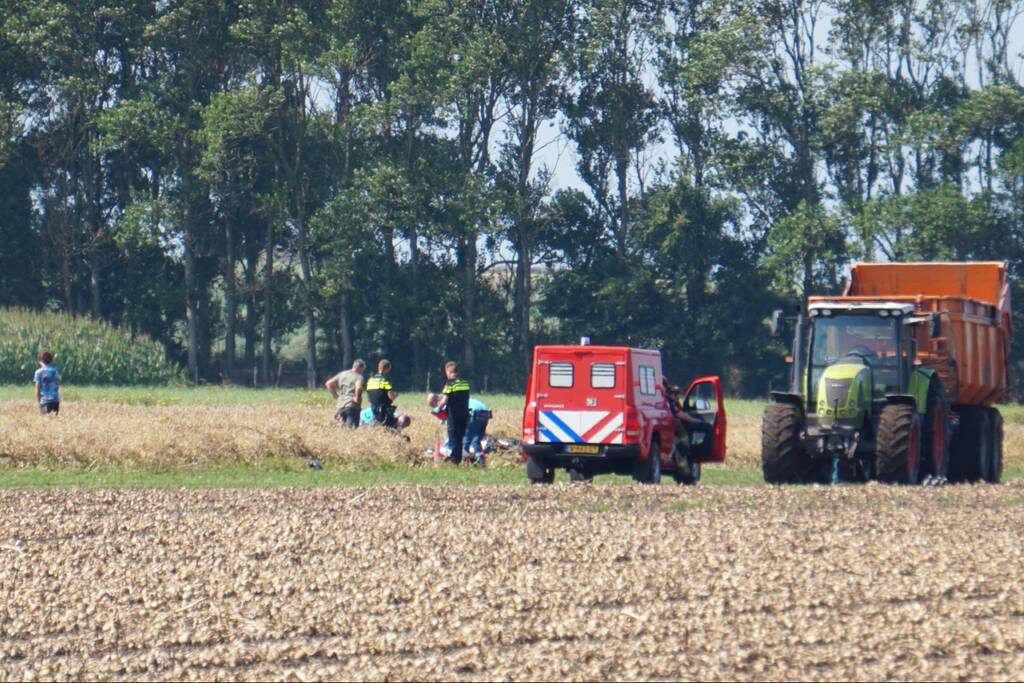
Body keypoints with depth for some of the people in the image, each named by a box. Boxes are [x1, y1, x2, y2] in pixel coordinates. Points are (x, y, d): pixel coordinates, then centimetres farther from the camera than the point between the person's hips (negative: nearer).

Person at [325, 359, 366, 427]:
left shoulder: (342, 374, 16)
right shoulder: (358, 377, -3)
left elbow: (328, 384, 17)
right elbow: (358, 387, -23)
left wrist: (336, 396, 20)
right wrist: (357, 398, -8)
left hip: (341, 406, 6)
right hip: (352, 406, -6)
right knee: (352, 426, -7)